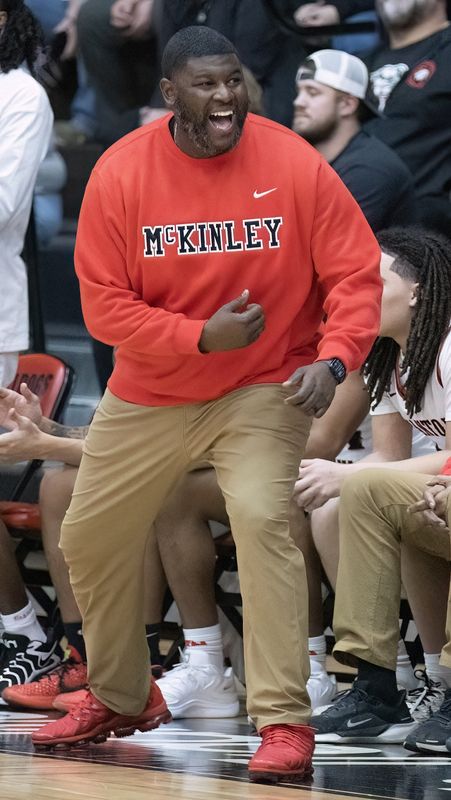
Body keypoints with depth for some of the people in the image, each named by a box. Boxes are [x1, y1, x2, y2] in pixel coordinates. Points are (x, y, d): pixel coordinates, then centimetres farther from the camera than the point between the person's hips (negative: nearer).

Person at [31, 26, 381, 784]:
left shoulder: (294, 165, -17)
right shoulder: (120, 173, -14)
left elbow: (356, 276, -12)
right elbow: (103, 305, -12)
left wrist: (333, 360, -29)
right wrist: (202, 337, -25)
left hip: (264, 388, -3)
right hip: (149, 394, 3)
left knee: (262, 520, -26)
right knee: (89, 538, 12)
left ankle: (285, 724, -20)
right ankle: (122, 700, 38)